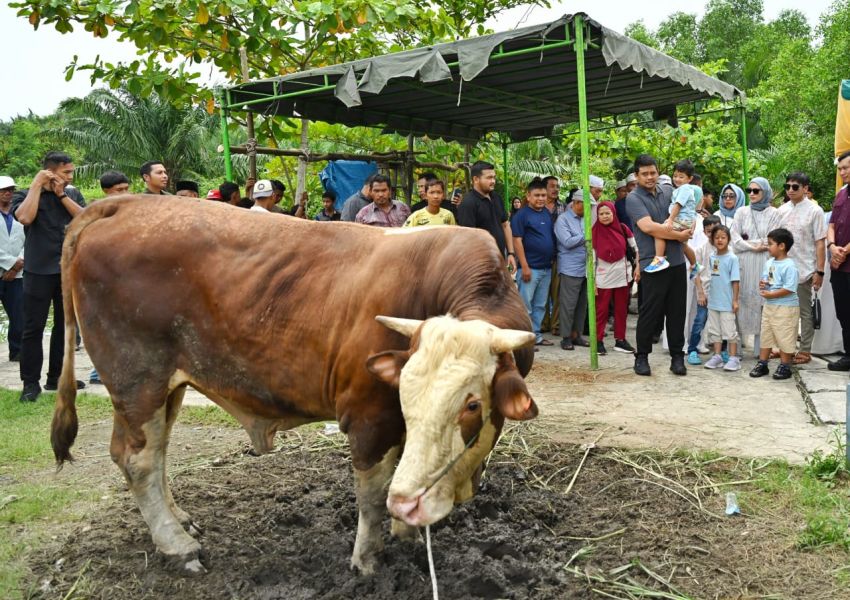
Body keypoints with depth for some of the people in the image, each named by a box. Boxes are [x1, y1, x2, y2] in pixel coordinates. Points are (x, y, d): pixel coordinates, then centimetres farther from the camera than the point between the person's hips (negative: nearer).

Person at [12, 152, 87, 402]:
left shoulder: (73, 194, 11)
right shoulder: (25, 195, 1)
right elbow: (25, 217, -20)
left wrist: (62, 194, -8)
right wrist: (37, 184, -12)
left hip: (70, 269, 4)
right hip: (39, 271, -4)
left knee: (65, 324, 9)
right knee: (34, 327, -2)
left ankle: (56, 377, 20)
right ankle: (30, 383, 4)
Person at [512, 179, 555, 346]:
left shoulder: (547, 213, 12)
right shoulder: (522, 214, -7)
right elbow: (517, 241, -12)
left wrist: (553, 261, 13)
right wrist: (524, 266, -17)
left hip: (546, 267, 7)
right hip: (530, 268, -7)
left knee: (540, 305, 13)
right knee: (525, 305, -3)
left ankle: (536, 335, 22)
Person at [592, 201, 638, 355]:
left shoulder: (623, 229, -1)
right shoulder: (595, 233, -6)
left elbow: (636, 248, 8)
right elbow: (592, 258, -6)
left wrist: (638, 267, 0)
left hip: (622, 276, 3)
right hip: (603, 278, -3)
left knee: (621, 310, 10)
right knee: (601, 310, 1)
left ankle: (620, 340, 19)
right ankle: (598, 341, 7)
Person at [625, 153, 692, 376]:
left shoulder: (668, 191, 11)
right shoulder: (633, 198, -6)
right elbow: (648, 227, -19)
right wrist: (678, 236, -11)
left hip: (677, 262, 5)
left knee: (677, 312, 9)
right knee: (650, 313, 1)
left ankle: (677, 356, 18)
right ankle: (641, 357, 15)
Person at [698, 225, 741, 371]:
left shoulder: (732, 258, -9)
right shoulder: (711, 258, 6)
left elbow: (735, 281, -10)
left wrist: (735, 300, -11)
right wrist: (702, 292, 7)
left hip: (727, 303, -6)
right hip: (713, 301, 6)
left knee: (729, 330, 0)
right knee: (715, 330, 12)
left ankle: (733, 358, 7)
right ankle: (717, 356, 21)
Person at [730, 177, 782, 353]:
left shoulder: (773, 213, 5)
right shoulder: (742, 212, 12)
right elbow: (735, 238, 2)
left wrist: (747, 241, -2)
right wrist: (754, 247, -8)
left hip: (763, 264, -2)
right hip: (743, 263, 2)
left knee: (762, 301, -3)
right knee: (740, 301, -1)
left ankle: (761, 348, 2)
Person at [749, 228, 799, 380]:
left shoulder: (789, 265, -17)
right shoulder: (768, 263, 9)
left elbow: (789, 289, -23)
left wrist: (771, 294, -21)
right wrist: (762, 284, -3)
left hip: (786, 307, -8)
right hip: (769, 306, 8)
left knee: (784, 338, 1)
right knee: (765, 335, 13)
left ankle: (785, 367, 12)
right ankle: (762, 364, 21)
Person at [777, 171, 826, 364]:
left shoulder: (814, 211, -6)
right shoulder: (782, 210, 6)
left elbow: (820, 243, -8)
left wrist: (819, 271, -11)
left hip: (804, 270, -4)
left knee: (804, 312, 4)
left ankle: (805, 350, 11)